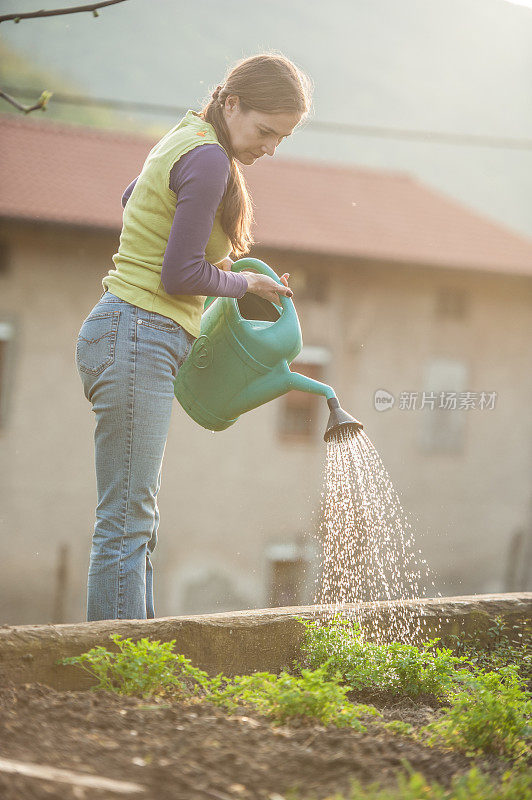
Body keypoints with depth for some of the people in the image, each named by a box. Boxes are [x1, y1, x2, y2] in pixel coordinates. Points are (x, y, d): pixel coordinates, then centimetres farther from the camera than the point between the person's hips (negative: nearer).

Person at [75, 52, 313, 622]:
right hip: (138, 336, -10)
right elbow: (181, 276, -15)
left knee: (135, 521, 7)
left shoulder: (187, 139, 17)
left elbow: (131, 198, 37)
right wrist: (245, 283, 4)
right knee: (126, 519, -13)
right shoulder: (209, 158, -13)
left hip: (127, 335, 10)